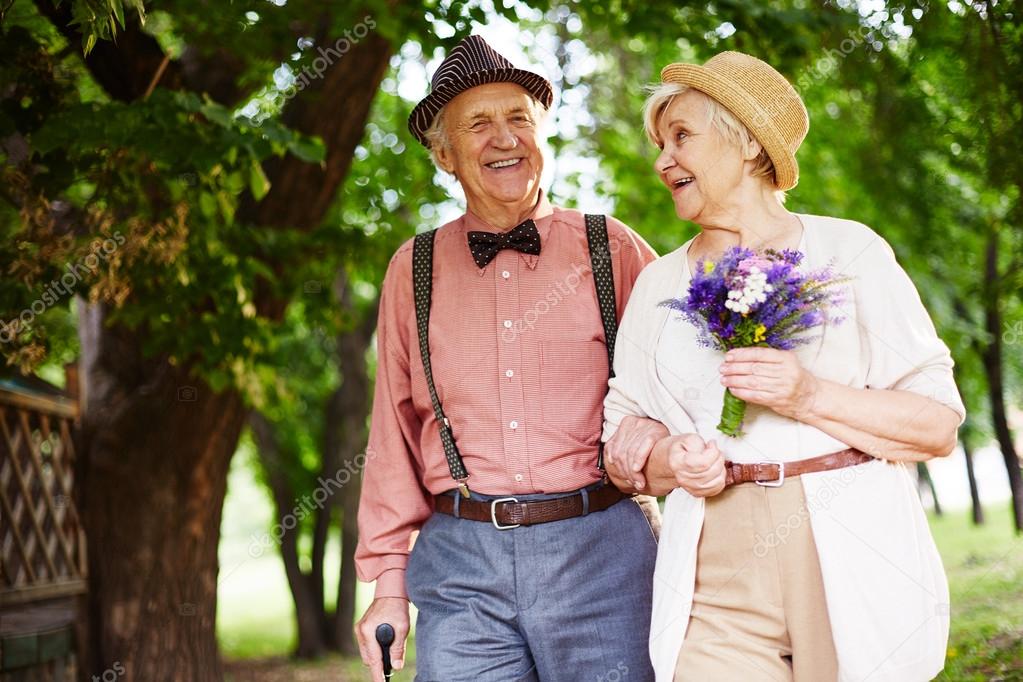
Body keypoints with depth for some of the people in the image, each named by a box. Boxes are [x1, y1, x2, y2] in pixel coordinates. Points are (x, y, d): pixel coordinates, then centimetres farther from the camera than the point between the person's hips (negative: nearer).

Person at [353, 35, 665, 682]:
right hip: (461, 563, 1)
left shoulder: (611, 248, 5)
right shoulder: (414, 269, 10)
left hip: (600, 554, -1)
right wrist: (389, 583, 9)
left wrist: (648, 432, -12)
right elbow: (395, 434, 12)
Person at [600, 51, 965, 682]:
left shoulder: (849, 251, 1)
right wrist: (668, 462, -8)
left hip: (852, 570, -2)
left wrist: (811, 398, -17)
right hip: (718, 593, 2)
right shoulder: (661, 282, 12)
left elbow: (939, 427, -4)